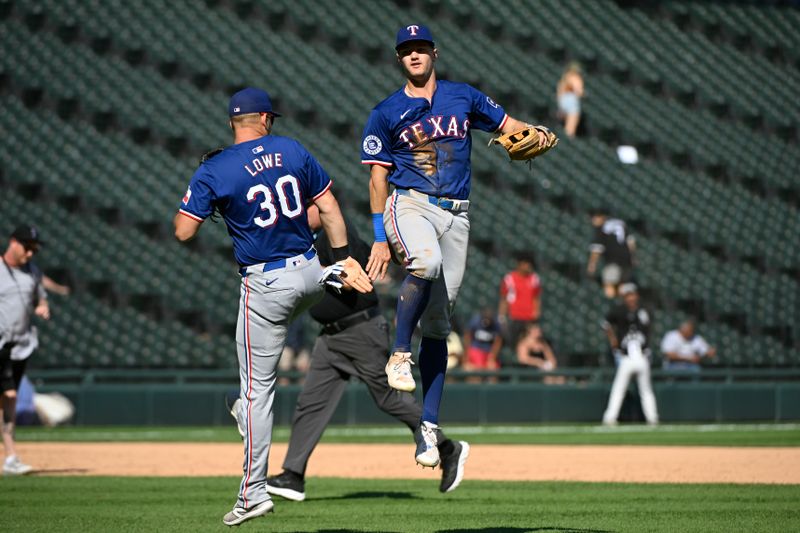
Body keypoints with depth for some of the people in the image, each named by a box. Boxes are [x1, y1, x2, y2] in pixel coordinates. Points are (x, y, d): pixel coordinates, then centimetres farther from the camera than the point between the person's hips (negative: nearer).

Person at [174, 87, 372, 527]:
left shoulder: (214, 171, -9)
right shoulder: (293, 151, 2)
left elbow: (183, 232, -9)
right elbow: (329, 207, 4)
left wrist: (190, 198, 10)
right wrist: (344, 258, 10)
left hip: (265, 287, -4)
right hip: (309, 273, 4)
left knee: (257, 389, -1)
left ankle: (254, 492, 0)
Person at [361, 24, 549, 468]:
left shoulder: (463, 97, 14)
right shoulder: (386, 113, 7)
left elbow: (506, 124, 19)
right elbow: (378, 178, 5)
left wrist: (533, 133, -6)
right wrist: (380, 239, -2)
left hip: (456, 215, 3)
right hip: (409, 204, -3)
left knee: (438, 323, 1)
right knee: (425, 261, -39)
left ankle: (428, 427, 1)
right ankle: (400, 356, -26)